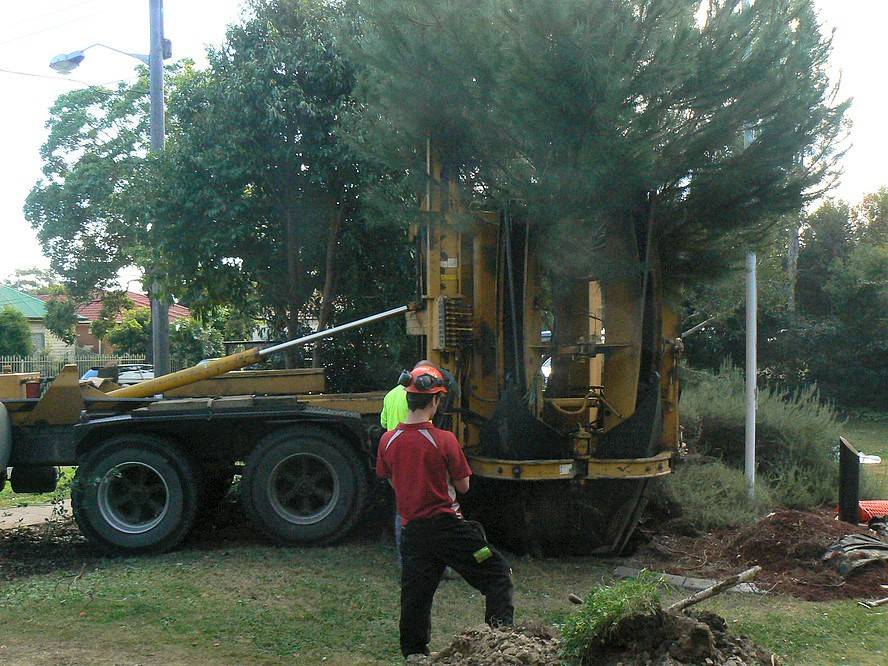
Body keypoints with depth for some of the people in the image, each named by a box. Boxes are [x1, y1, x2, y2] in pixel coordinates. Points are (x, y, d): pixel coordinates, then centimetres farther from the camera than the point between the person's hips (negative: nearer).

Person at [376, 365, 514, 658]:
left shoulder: (388, 441, -1)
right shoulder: (444, 440, -13)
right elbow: (463, 486, -4)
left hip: (412, 531, 5)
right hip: (446, 524, -5)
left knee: (415, 597, 14)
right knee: (497, 574, 7)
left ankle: (413, 654, 21)